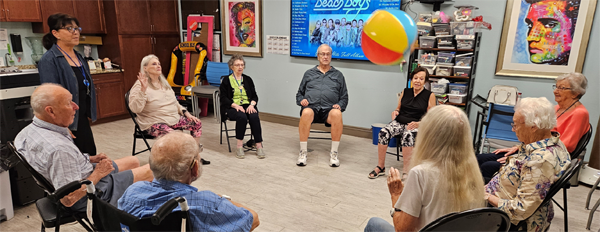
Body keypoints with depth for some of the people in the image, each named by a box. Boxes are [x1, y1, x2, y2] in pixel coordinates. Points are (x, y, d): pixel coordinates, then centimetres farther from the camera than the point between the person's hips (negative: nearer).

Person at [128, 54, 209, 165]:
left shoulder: (164, 82, 15)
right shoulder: (139, 85, -10)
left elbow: (174, 102, 22)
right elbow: (135, 109, -22)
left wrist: (186, 113, 8)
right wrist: (143, 90, -32)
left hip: (174, 118, 8)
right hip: (154, 123, -8)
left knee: (197, 123, -2)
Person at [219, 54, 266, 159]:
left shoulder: (248, 79, 18)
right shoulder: (226, 81, 9)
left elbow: (255, 96, 13)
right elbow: (224, 98, 0)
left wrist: (252, 104, -9)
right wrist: (235, 105, -17)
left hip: (248, 105, 3)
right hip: (232, 107, -2)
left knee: (254, 117, -30)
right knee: (242, 117, -35)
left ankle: (259, 146, -27)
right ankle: (239, 146, -26)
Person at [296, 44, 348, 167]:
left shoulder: (338, 75, 22)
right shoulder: (309, 73, 23)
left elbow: (344, 97, 20)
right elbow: (299, 93, 24)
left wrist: (339, 105, -2)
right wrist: (301, 100, 1)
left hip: (329, 109, 0)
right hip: (311, 107, 0)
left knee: (337, 114, -37)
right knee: (306, 113, -37)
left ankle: (333, 153, -23)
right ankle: (303, 151, -24)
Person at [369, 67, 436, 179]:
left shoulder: (430, 95, 3)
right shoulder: (405, 92, 14)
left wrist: (418, 124, -16)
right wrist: (395, 111, -1)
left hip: (416, 124, -3)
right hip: (399, 121, 4)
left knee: (408, 135, -39)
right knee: (383, 132, -26)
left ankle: (406, 170, -29)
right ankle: (380, 167, -15)